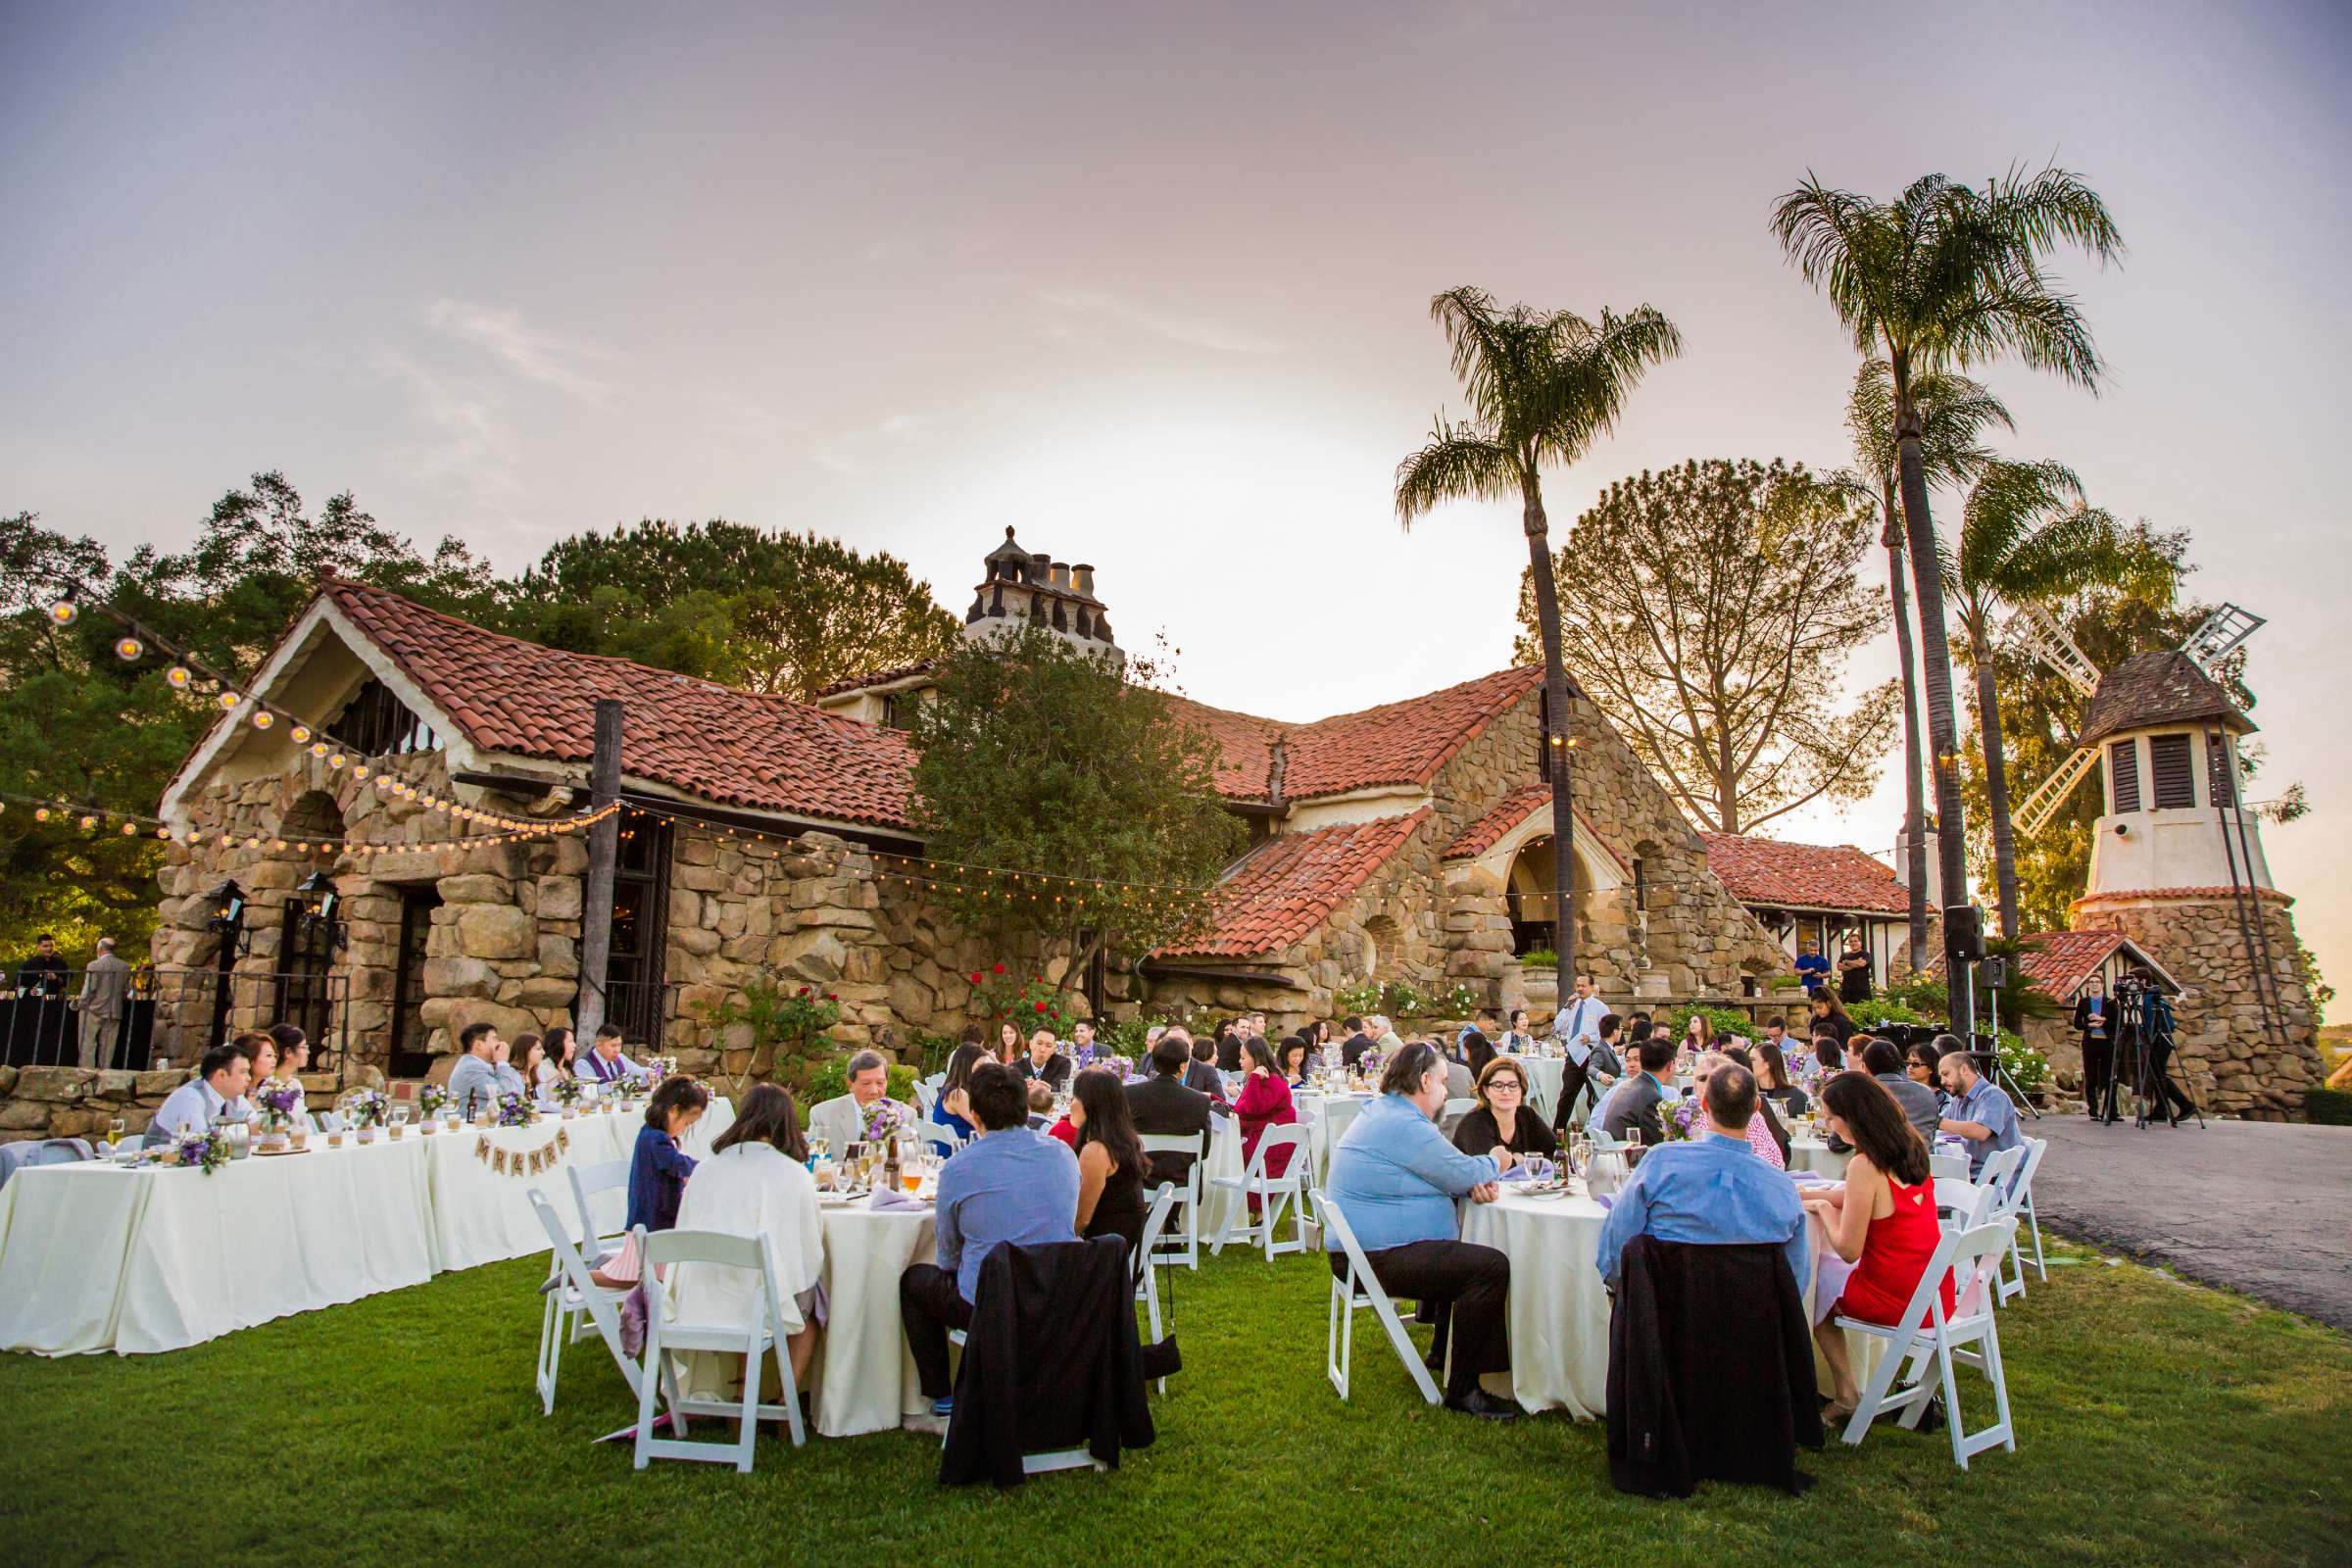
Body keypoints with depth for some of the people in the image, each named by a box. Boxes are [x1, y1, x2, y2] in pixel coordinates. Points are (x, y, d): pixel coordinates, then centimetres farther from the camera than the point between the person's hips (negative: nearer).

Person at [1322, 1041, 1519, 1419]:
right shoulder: (1404, 1125, -20)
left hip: (1362, 1250, 12)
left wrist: (1474, 1182, -2)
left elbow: (1441, 1172, 19)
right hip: (1378, 1257, -12)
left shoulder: (1384, 1113, 15)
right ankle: (1462, 1390, -11)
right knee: (1491, 1267, -19)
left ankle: (1443, 1351, 36)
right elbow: (1461, 1173, -15)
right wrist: (1493, 1163, 7)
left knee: (1464, 1254, 29)